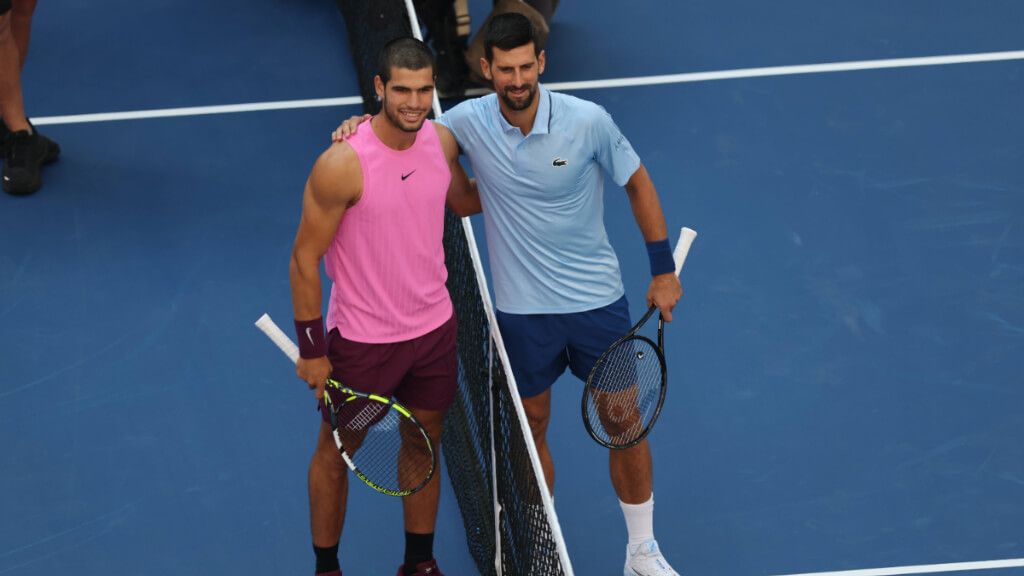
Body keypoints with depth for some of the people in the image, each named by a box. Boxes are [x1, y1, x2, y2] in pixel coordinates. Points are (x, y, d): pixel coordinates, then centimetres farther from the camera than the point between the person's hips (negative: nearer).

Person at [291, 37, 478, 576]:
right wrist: (311, 350, -13)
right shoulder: (342, 164, -26)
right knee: (335, 455, 13)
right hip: (361, 342, -5)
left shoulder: (442, 140, -7)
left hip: (434, 329, 5)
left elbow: (463, 201, 17)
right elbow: (304, 260, -17)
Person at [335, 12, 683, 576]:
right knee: (531, 427, 12)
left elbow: (637, 183, -1)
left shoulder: (587, 121, -16)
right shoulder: (467, 122, -11)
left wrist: (663, 270, 1)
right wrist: (363, 124, -15)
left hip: (597, 299, -1)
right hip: (522, 310, 1)